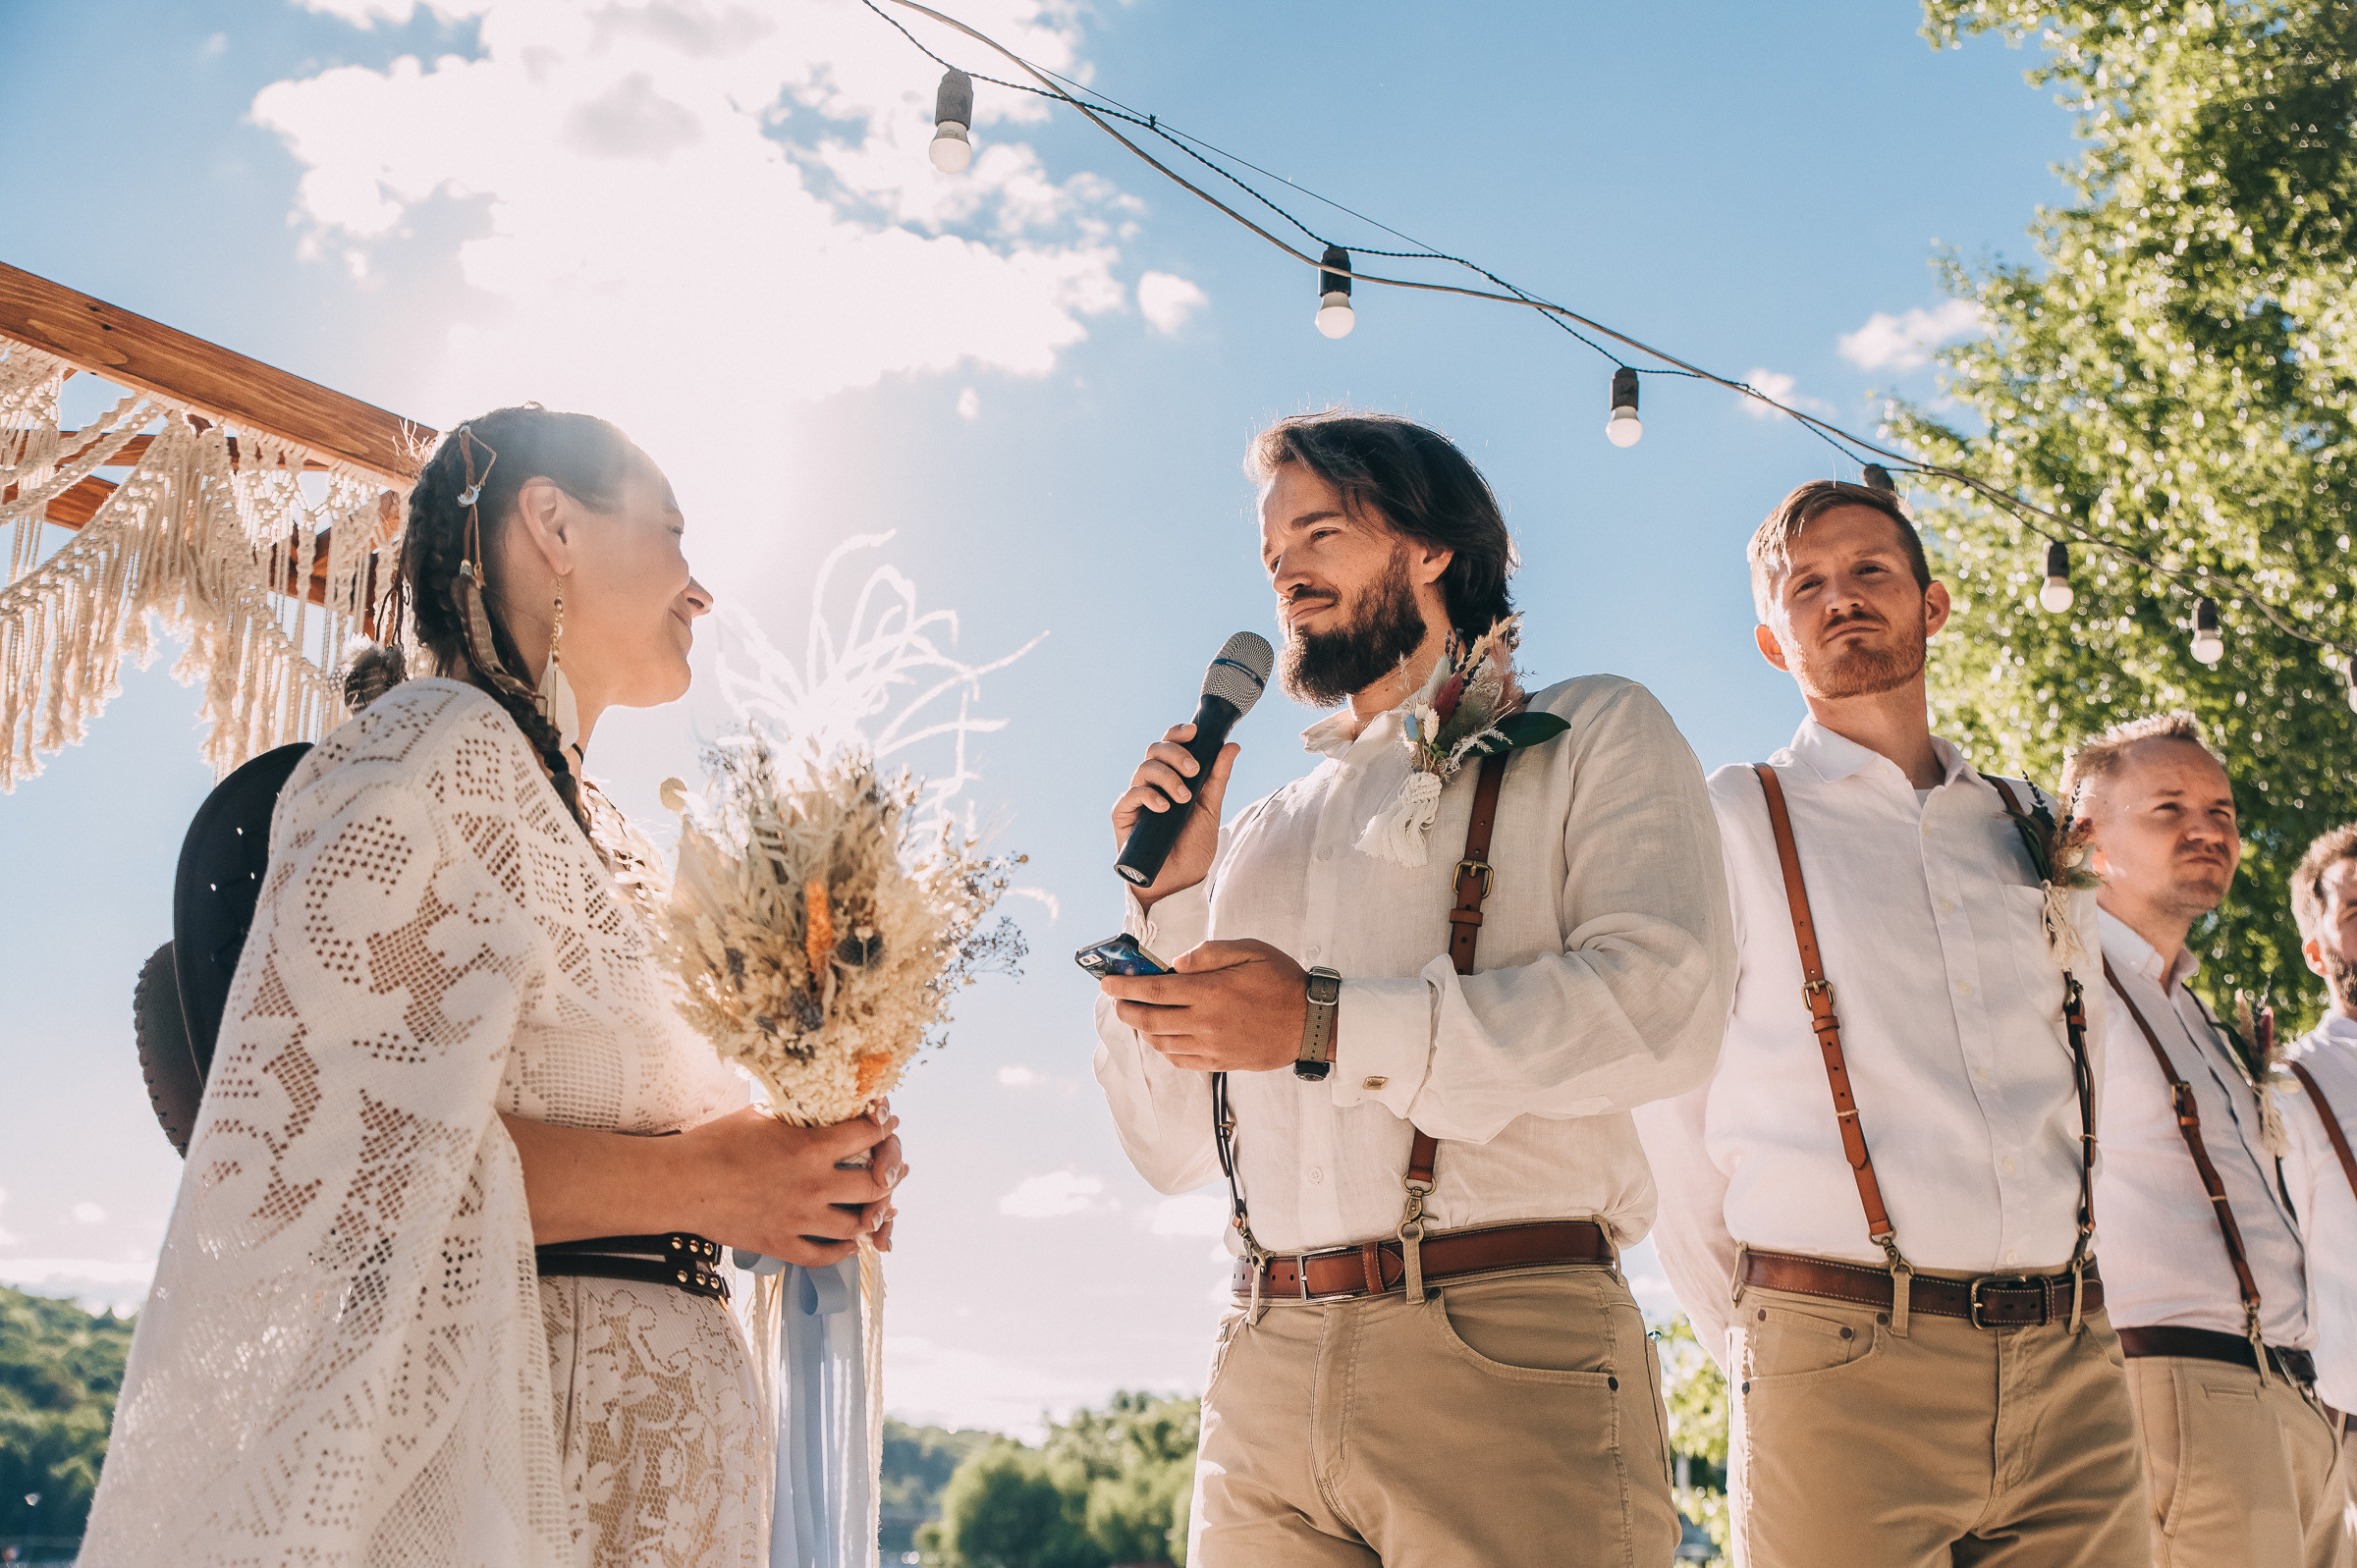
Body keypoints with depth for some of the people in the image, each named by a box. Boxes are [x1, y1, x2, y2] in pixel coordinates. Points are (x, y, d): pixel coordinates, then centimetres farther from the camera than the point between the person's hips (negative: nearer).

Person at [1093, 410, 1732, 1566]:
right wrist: (1167, 898, 6)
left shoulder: (1592, 736, 8)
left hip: (1507, 1349, -4)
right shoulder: (1261, 833, 21)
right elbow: (1172, 1148, 18)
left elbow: (1661, 1003, -11)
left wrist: (1331, 1024, -15)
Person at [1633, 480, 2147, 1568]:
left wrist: (2050, 1316, 15)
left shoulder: (2035, 834, 16)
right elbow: (1673, 1119, 2)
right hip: (1845, 1372, -4)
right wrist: (1755, 1343, 4)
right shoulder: (1731, 824, 3)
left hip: (2072, 1373, 4)